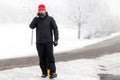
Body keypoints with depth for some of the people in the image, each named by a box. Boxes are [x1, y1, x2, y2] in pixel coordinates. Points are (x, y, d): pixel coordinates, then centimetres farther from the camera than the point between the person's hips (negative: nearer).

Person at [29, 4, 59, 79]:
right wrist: (36, 17, -12)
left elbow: (55, 29, 1)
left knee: (50, 57, -5)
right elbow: (31, 26, -7)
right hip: (39, 42, 3)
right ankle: (44, 72, 14)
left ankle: (53, 72, 0)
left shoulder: (50, 19, 3)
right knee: (42, 58, 5)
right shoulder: (36, 19, 10)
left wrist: (56, 39, -7)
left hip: (48, 42, -3)